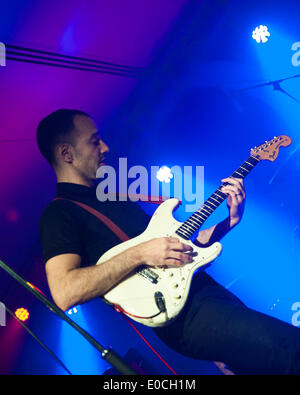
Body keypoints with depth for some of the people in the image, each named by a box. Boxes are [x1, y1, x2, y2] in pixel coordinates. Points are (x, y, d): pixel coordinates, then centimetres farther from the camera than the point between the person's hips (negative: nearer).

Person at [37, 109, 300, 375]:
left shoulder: (116, 198, 22)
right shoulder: (60, 213, -4)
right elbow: (64, 293, -20)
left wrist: (230, 221, 9)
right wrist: (139, 254, -21)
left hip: (205, 288, 9)